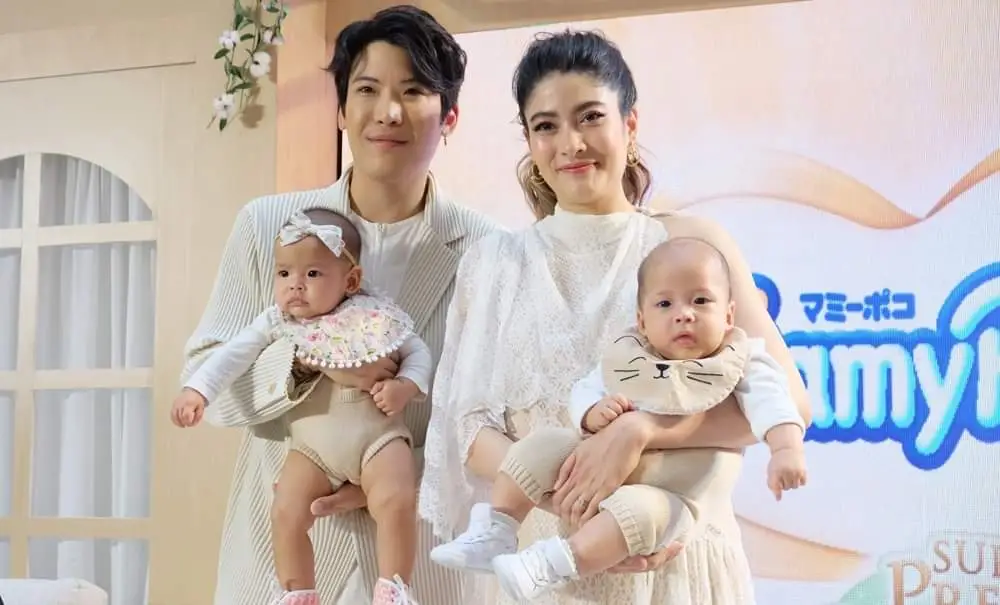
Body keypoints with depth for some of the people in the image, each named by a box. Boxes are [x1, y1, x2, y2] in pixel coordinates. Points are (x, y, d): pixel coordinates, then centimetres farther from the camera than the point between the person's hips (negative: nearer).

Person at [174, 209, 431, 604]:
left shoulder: (376, 318, 0)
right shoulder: (277, 323, 3)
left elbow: (417, 352, 7)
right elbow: (235, 353, -4)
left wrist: (404, 387, -11)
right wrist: (198, 389, -18)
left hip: (378, 436, -2)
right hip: (312, 445, 2)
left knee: (396, 501, -25)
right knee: (286, 513, -13)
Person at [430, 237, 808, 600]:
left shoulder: (740, 364, -6)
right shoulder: (626, 357, 4)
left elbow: (772, 404, -19)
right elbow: (585, 390, 2)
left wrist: (786, 451, -39)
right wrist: (593, 413, -22)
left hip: (670, 496, -5)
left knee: (636, 509, -37)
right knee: (541, 445, -9)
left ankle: (553, 565, -39)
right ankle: (496, 533, -6)